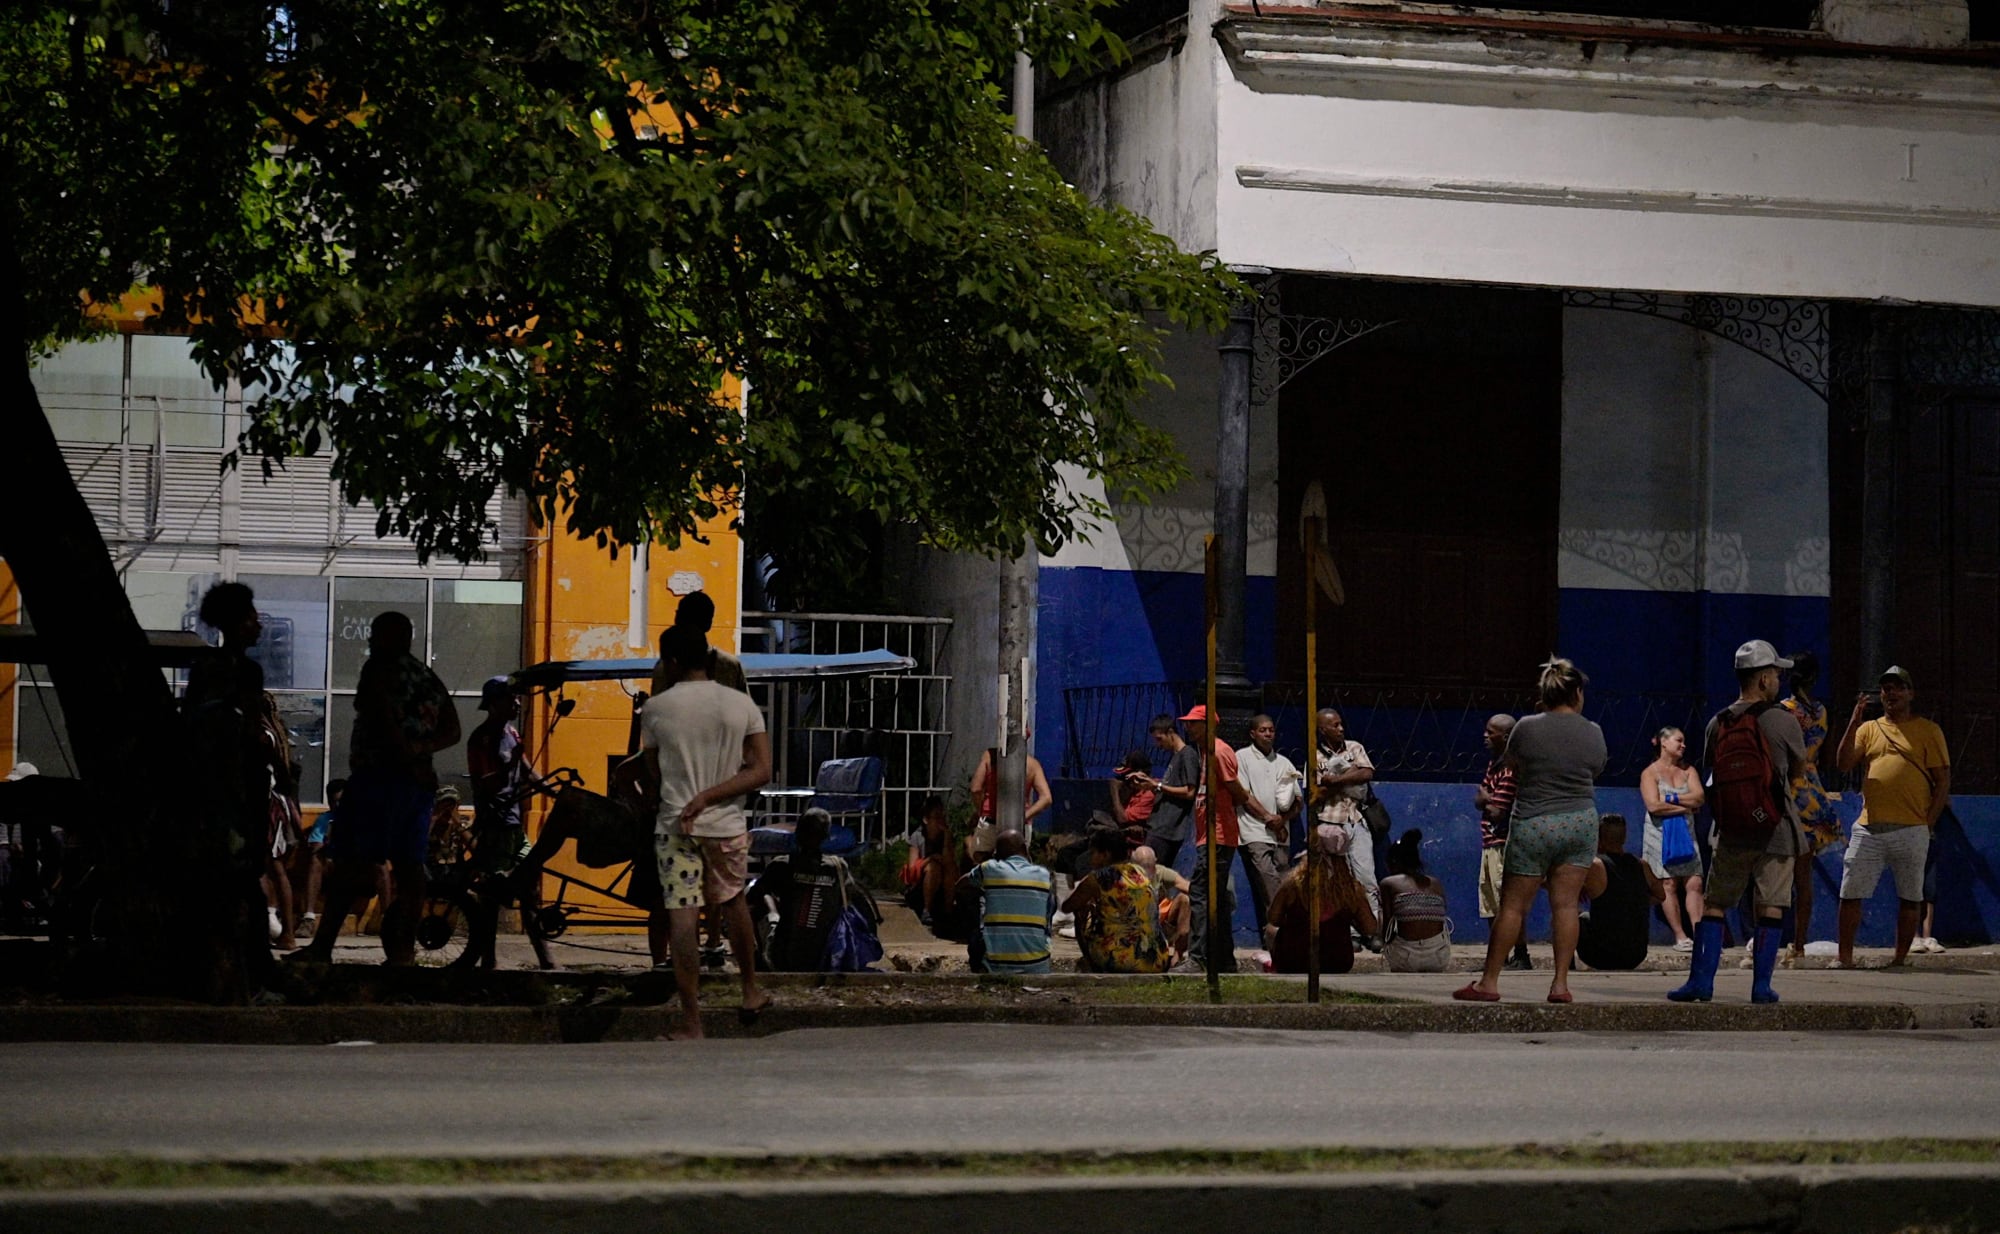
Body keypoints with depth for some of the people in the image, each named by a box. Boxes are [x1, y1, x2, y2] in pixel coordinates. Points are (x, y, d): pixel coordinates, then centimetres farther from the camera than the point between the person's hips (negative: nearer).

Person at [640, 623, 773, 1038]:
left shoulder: (655, 708, -5)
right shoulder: (741, 704, 0)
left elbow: (652, 771, 6)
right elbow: (761, 772, -6)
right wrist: (708, 797, -10)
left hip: (674, 827, -2)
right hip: (727, 826, 2)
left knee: (682, 920, -2)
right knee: (733, 903, 24)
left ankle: (691, 1023, -3)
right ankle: (751, 993, 37)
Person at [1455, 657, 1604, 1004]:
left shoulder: (1528, 728, -7)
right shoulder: (1593, 733, 0)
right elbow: (1595, 771, 12)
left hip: (1534, 825, -2)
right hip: (1581, 822, 3)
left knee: (1513, 905, 3)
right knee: (1565, 904, 4)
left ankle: (1489, 981, 6)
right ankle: (1561, 983, 1)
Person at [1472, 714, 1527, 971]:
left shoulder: (1510, 769, -15)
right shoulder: (1494, 763, 15)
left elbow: (1497, 812, -18)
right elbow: (1478, 800, 14)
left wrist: (1485, 799, 1)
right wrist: (1486, 800, -7)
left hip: (1504, 844, -10)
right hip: (1490, 843, 10)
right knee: (1490, 907, 13)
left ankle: (1521, 957, -5)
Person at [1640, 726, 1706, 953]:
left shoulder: (1688, 771, 14)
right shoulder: (1650, 773, 0)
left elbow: (1699, 797, -1)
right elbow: (1654, 806, -13)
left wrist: (1671, 799, -9)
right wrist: (1686, 807, -8)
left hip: (1686, 833, 4)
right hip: (1661, 834, -4)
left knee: (1695, 883, -6)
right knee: (1669, 885, -7)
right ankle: (1680, 937, -6)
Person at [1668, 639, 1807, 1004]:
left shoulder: (1717, 725, 1)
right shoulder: (1782, 721, -8)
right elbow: (1798, 766, 7)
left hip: (1731, 833, 2)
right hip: (1776, 830, -2)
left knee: (1713, 905, 10)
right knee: (1770, 909, 4)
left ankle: (1701, 980, 4)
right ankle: (1761, 985, 3)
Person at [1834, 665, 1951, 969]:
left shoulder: (1928, 731, 5)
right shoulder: (1869, 729, 15)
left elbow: (1943, 781, 3)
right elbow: (1844, 763, 2)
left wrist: (1928, 824, -4)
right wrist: (1854, 723, -6)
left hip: (1910, 830, -2)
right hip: (1869, 828, 2)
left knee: (1910, 896, 2)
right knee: (1850, 893, -2)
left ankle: (1901, 957, 11)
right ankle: (1845, 956, 3)